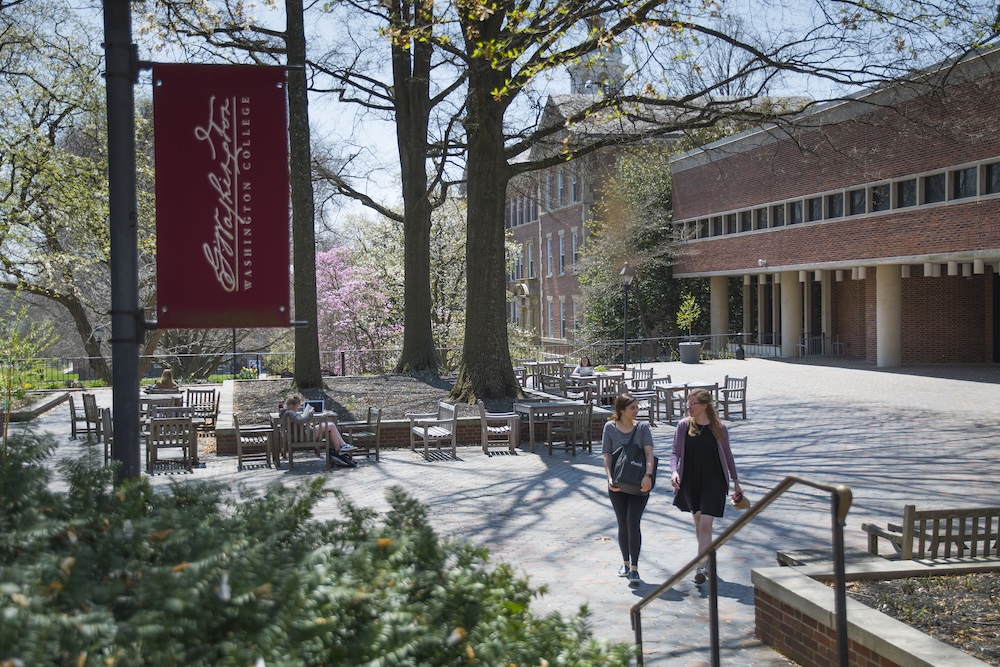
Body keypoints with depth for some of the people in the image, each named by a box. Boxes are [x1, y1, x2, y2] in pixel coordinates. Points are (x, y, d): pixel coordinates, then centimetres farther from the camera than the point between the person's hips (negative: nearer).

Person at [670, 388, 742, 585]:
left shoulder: (718, 428, -4)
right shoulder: (683, 425, -3)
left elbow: (727, 455, 6)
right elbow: (675, 452, 1)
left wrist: (736, 482, 11)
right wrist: (674, 471, -18)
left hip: (713, 482, -3)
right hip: (690, 480, 3)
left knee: (706, 524, -11)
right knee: (698, 521, 16)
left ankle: (700, 567, -10)